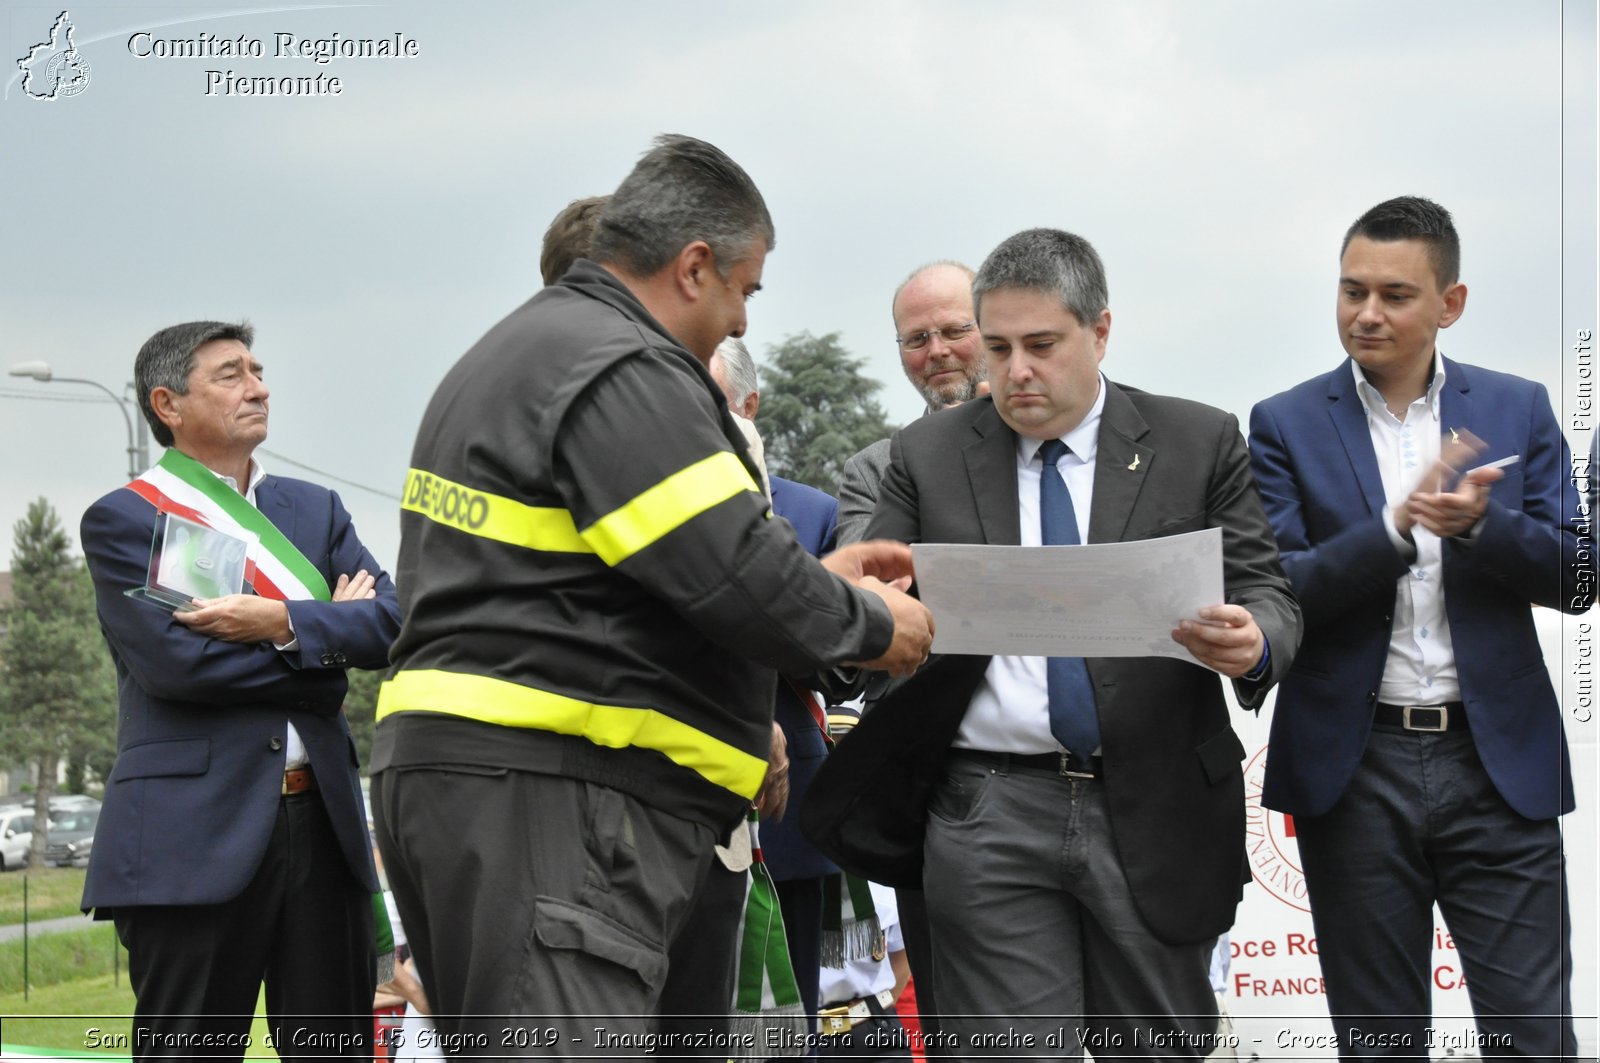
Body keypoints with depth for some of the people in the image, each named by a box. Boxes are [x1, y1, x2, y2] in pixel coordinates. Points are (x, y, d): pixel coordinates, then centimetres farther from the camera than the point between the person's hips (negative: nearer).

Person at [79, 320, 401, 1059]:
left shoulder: (314, 510, 18)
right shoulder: (123, 520, 1)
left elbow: (389, 621, 5)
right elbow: (172, 660, -13)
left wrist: (284, 624, -14)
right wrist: (327, 635, -4)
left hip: (322, 822, 5)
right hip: (194, 831, -5)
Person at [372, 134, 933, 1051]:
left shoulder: (519, 353, 23)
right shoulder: (625, 372, -12)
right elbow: (740, 579, -18)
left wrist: (814, 580, 20)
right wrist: (872, 626, 1)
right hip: (544, 797, -11)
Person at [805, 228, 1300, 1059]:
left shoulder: (1199, 445, 5)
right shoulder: (927, 456, 8)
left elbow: (1267, 596, 4)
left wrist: (1254, 642, -20)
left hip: (1152, 814, 0)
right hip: (988, 817, 0)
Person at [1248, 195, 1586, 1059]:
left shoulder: (1517, 411, 6)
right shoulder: (1286, 426, 2)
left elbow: (1573, 579, 0)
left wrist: (1480, 523, -19)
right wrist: (1395, 527, -21)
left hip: (1499, 761, 1)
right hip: (1355, 769, 0)